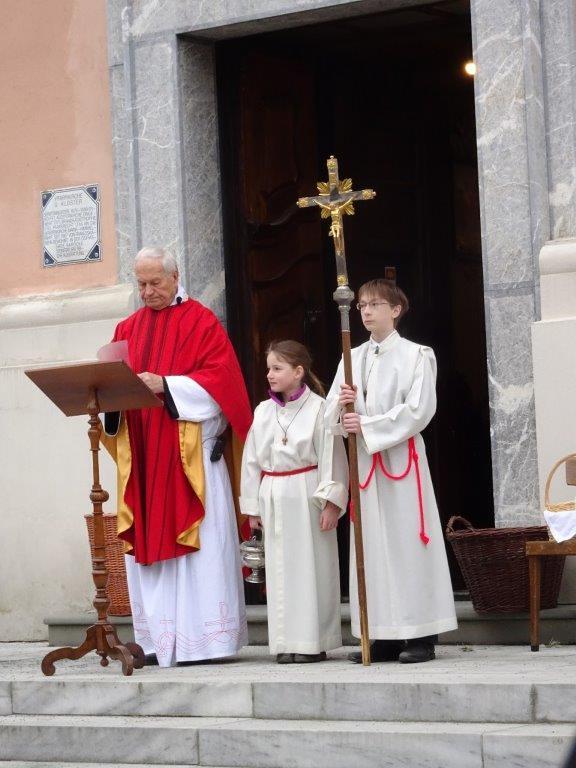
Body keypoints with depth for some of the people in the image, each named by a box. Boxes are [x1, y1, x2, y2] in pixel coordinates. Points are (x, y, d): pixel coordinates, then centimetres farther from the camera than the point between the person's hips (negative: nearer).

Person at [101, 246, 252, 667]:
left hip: (189, 450, -5)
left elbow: (220, 378, -9)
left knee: (197, 544, -7)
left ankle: (204, 638, -6)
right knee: (147, 542, 2)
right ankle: (158, 641, 3)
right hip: (141, 453, 5)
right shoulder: (128, 328, 17)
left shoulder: (201, 322, 1)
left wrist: (166, 386, -19)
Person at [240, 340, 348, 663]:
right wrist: (252, 506, 11)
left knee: (311, 566, -1)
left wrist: (331, 502, -13)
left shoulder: (318, 409, -6)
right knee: (280, 569, 5)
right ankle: (287, 643, 9)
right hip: (274, 498, 5)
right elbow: (252, 460, 12)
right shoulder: (263, 411, 9)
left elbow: (332, 457, -8)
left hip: (307, 496, -5)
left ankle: (314, 641, 5)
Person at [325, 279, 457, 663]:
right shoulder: (353, 359, 15)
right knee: (372, 545, 3)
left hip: (402, 460, -5)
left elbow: (418, 409, -12)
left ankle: (420, 636, -3)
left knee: (407, 542, -6)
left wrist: (367, 425, -16)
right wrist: (341, 404, -12)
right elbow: (333, 419, 11)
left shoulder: (416, 356, 0)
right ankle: (384, 637, 6)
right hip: (364, 461, 5)